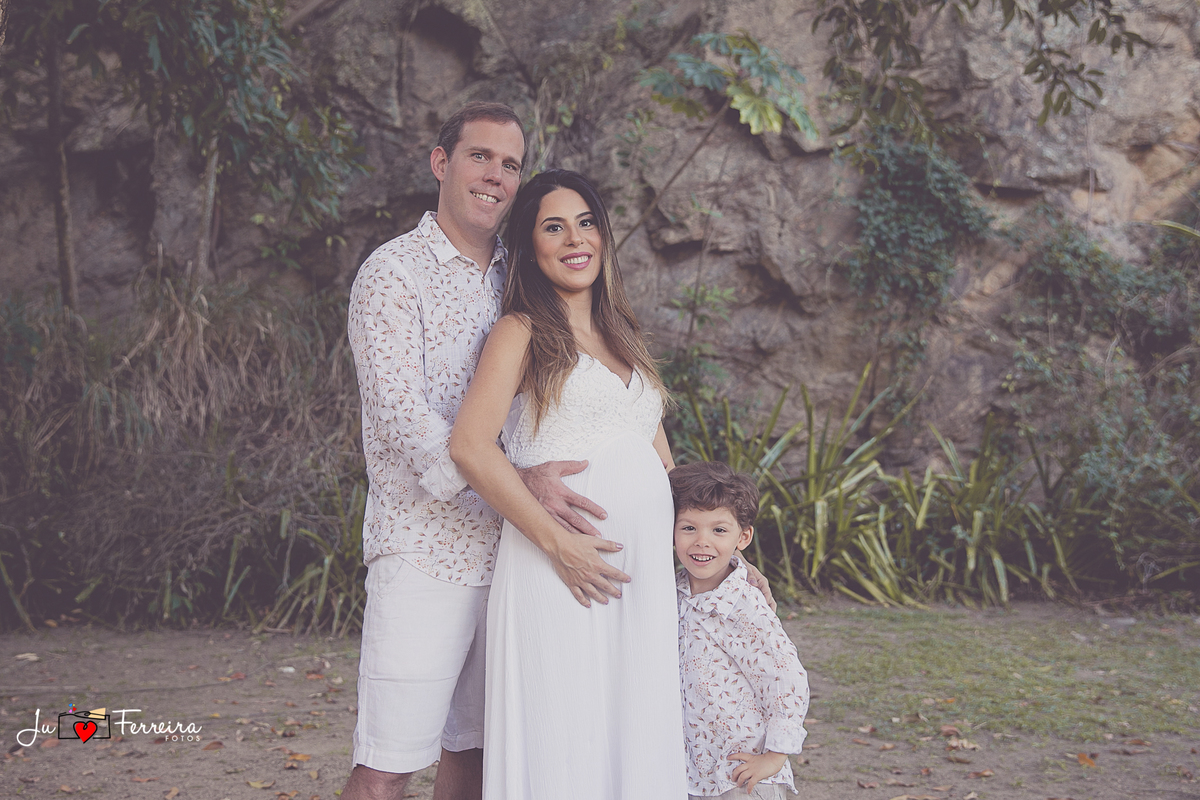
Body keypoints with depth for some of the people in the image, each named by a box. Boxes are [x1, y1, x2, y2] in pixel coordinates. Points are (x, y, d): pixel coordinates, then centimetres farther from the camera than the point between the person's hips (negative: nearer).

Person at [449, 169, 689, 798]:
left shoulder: (624, 335, 20)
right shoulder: (523, 332, 0)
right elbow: (470, 445, -14)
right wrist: (557, 541, -18)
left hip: (643, 571, 6)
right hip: (560, 570, -6)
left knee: (633, 744, 8)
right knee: (561, 748, -2)